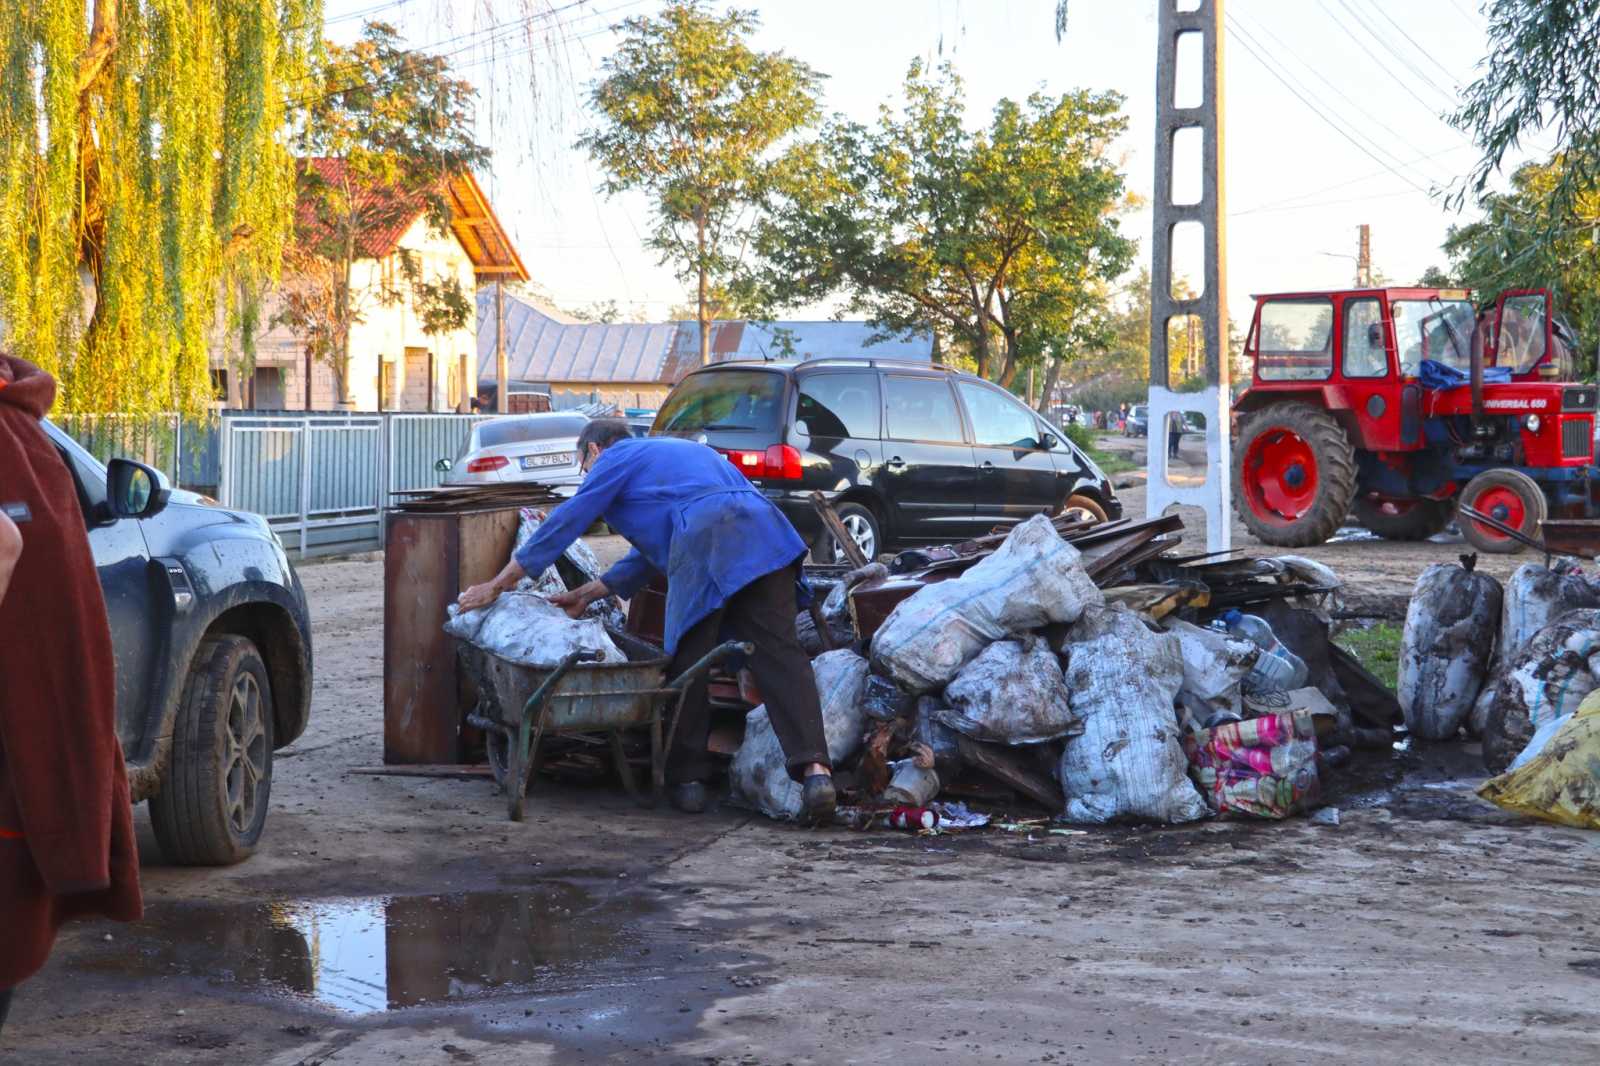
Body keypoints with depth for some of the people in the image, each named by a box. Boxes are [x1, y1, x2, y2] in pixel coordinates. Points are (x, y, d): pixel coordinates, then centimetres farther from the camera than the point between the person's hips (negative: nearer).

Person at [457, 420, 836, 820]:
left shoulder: (615, 459, 18)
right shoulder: (672, 453, 41)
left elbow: (563, 525, 17)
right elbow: (652, 550, 41)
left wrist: (495, 586, 24)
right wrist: (589, 593, 41)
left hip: (705, 544, -6)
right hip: (764, 534, 6)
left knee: (689, 665, 6)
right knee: (780, 655, -5)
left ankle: (688, 778, 10)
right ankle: (813, 765, -20)